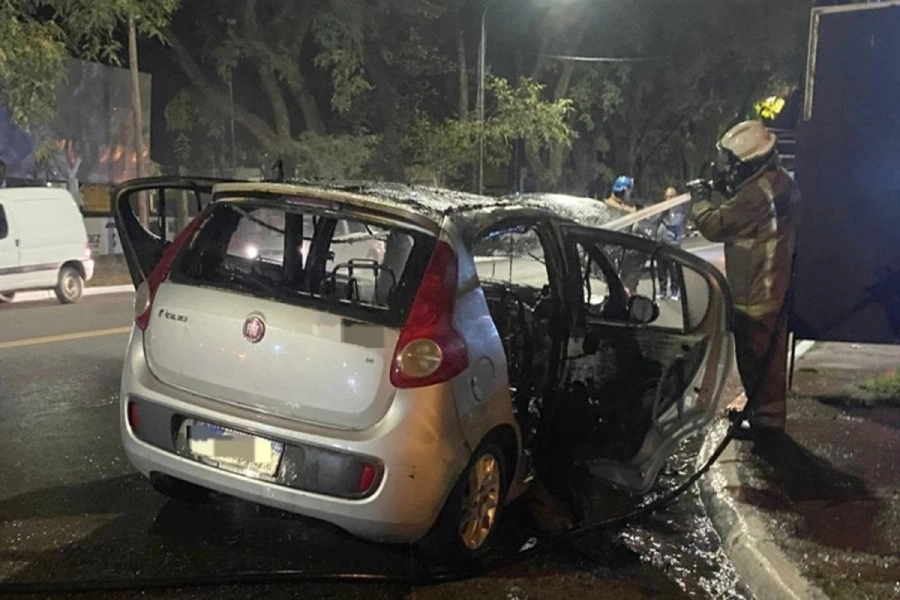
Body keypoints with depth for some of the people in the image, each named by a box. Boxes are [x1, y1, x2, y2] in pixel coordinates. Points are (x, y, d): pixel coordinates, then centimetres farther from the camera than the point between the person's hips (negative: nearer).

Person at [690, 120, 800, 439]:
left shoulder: (757, 192, -25)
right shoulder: (780, 182, 8)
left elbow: (715, 225, -22)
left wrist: (700, 200, -4)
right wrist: (727, 191, 5)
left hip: (755, 291, -10)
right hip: (776, 285, 10)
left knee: (755, 356, 1)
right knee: (770, 353, 19)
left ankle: (763, 417, 11)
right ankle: (768, 411, 32)